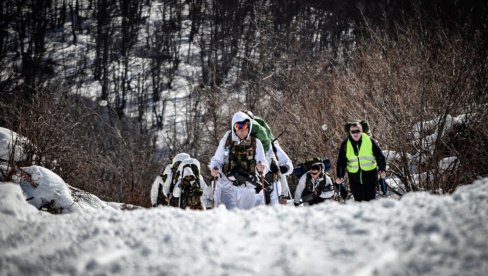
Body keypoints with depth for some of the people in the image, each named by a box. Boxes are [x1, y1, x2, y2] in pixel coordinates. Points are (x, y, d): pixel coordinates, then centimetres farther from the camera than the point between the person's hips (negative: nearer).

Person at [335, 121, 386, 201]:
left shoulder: (369, 141, -6)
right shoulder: (345, 144, -1)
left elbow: (379, 156, 0)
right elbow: (341, 161, 4)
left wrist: (382, 169, -13)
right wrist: (340, 176, -5)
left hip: (370, 176, -1)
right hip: (355, 178, 1)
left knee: (370, 199, 1)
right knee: (359, 200, 3)